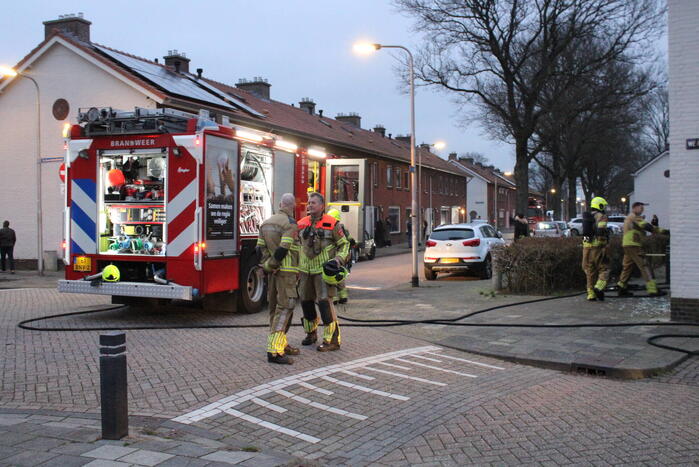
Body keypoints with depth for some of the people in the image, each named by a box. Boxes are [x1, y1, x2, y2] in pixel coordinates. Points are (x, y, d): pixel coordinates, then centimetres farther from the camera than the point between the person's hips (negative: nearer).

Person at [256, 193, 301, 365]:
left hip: (272, 273, 9)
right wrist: (272, 265, -8)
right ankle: (274, 351, -17)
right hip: (286, 271, -8)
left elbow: (260, 248, 9)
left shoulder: (266, 223, 13)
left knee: (275, 308, 15)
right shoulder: (290, 224, -12)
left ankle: (282, 345, 25)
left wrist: (266, 265, 6)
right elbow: (283, 249, -19)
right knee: (285, 308, -10)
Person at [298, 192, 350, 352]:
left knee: (325, 302, -12)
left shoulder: (331, 224, -5)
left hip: (324, 270, -5)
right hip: (305, 270, 5)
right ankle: (311, 333, 32)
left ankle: (332, 340, -8)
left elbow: (344, 244, 2)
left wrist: (339, 259, -14)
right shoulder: (301, 224, 7)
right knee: (306, 301, 12)